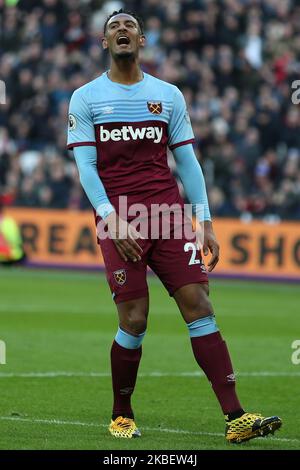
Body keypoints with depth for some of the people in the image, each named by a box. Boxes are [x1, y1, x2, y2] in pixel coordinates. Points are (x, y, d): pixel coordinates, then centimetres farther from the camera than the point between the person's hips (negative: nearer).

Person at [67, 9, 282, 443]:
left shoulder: (169, 95, 13)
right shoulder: (85, 98, 6)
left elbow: (187, 162, 13)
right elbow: (85, 165, 0)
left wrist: (206, 222, 6)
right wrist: (111, 218, -14)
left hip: (169, 212, 2)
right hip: (118, 220, -2)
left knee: (199, 306, -8)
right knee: (134, 321, -8)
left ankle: (235, 417, -12)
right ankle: (122, 416, 13)